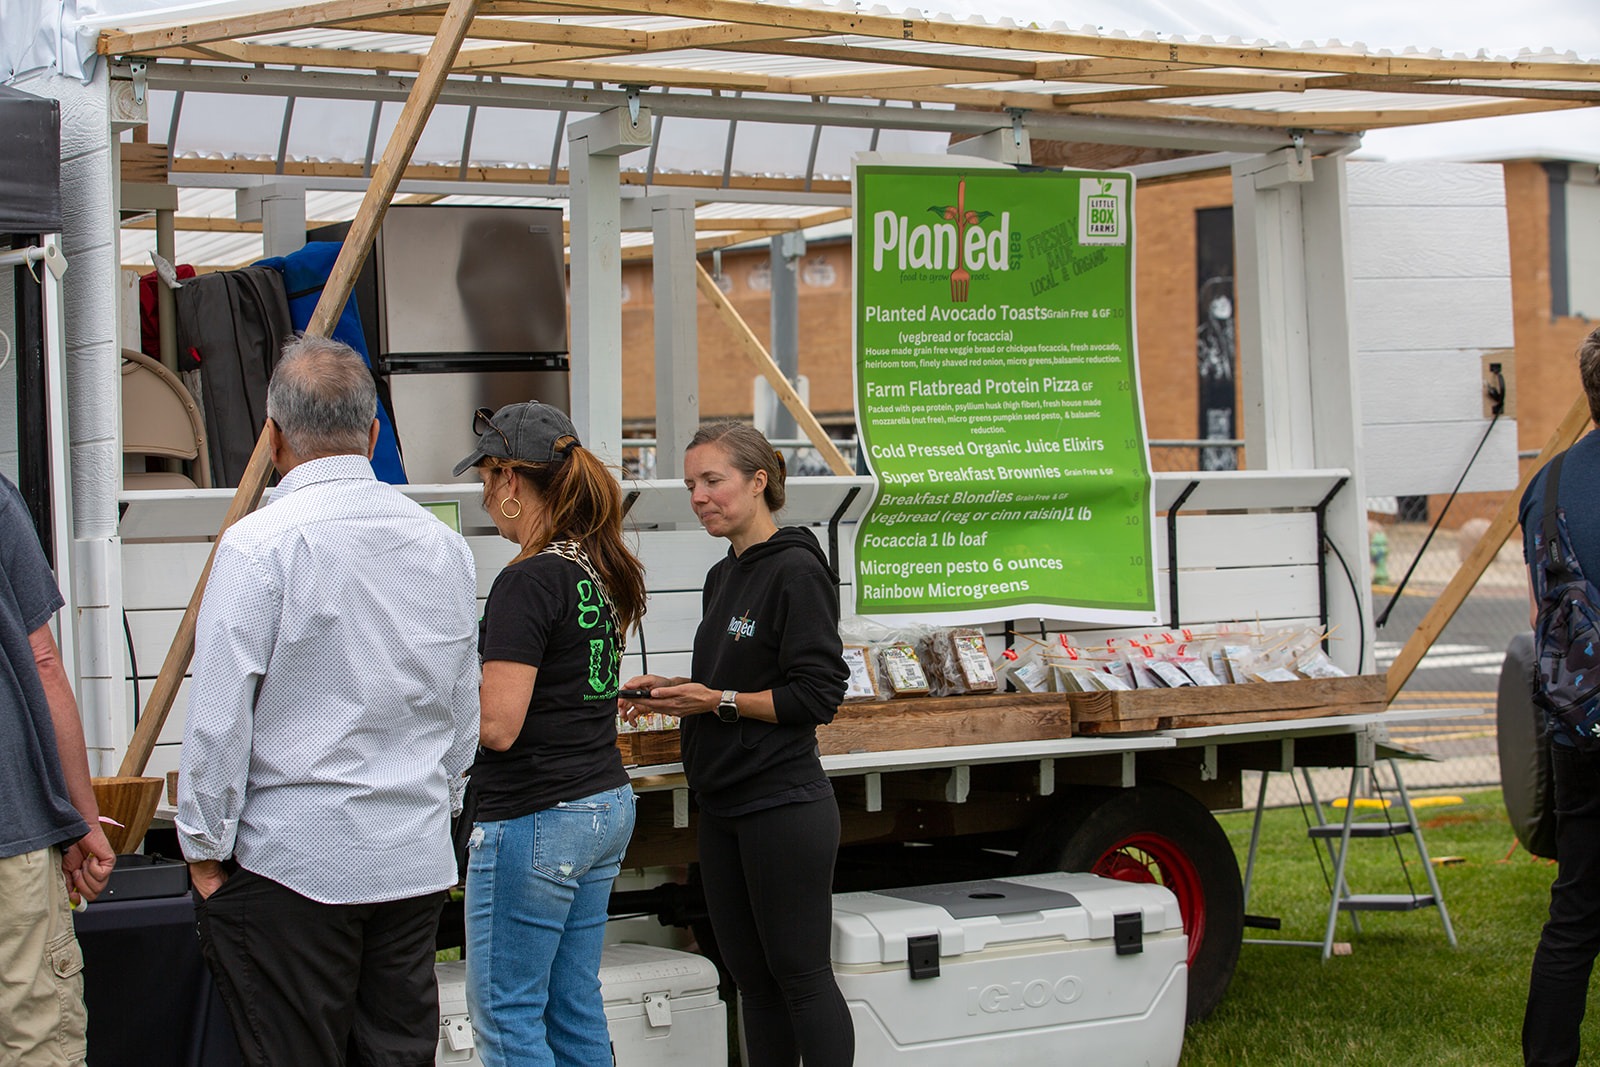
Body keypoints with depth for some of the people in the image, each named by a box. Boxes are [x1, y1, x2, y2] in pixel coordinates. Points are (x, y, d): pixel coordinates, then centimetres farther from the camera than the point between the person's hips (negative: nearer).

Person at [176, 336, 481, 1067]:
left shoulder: (259, 546, -13)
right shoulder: (444, 546, 6)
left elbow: (219, 714, -13)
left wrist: (204, 848, -3)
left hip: (291, 860, -5)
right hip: (417, 860, 5)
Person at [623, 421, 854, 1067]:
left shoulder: (796, 572, -12)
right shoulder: (724, 577, 15)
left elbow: (817, 695, -16)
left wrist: (717, 701, -18)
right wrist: (679, 692, 5)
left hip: (782, 806, -9)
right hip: (724, 807, 9)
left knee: (800, 974, -3)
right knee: (750, 976, 12)